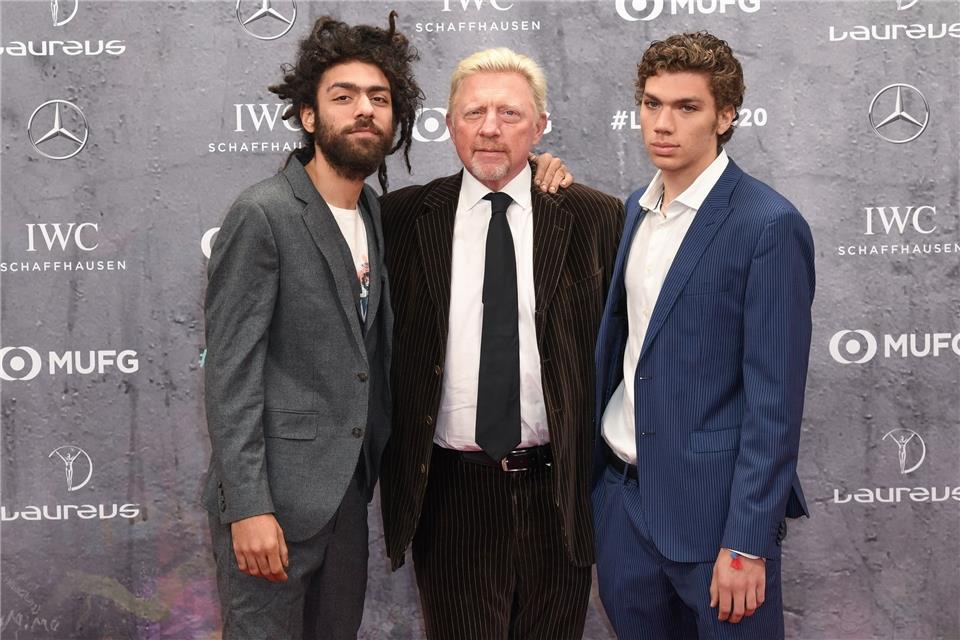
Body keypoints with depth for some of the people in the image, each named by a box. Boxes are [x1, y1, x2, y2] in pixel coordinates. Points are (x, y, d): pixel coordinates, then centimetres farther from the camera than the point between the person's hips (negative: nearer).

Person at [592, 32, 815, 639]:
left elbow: (775, 402, -17)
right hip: (623, 490, 7)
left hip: (713, 505, -6)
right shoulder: (638, 207, 8)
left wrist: (747, 544, -18)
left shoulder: (769, 225, -14)